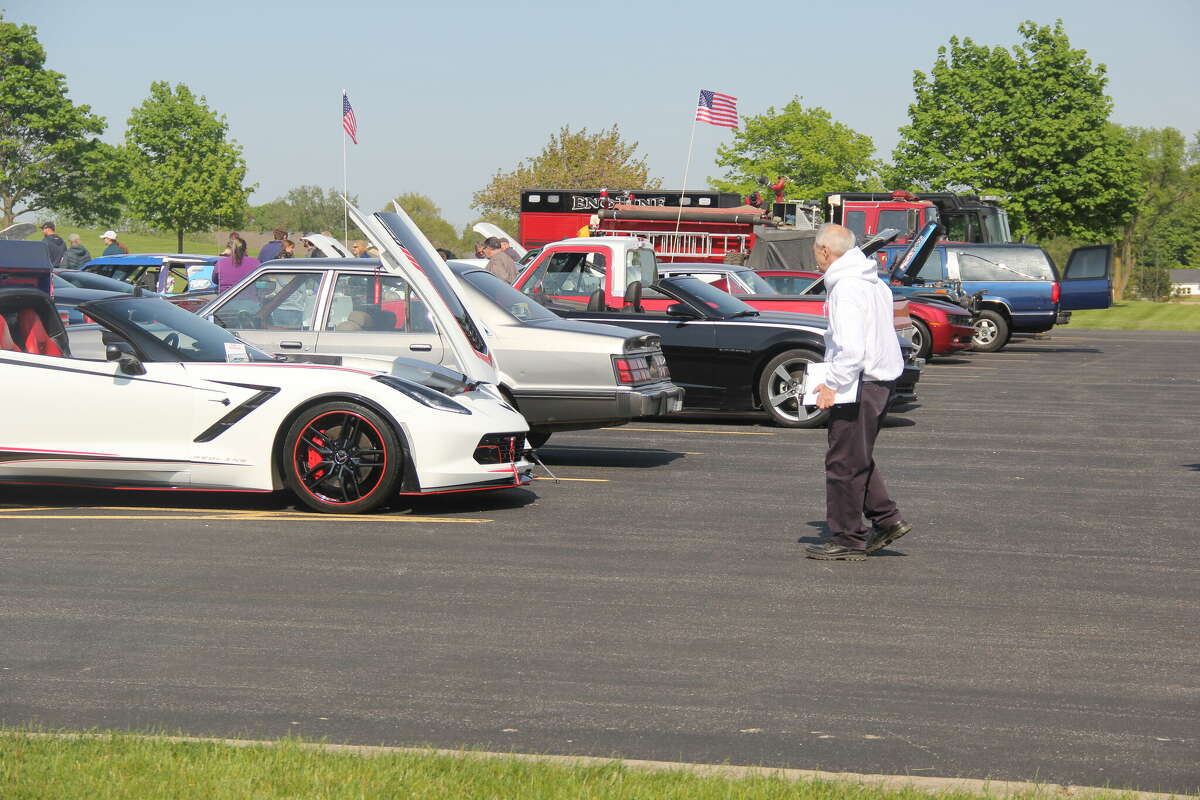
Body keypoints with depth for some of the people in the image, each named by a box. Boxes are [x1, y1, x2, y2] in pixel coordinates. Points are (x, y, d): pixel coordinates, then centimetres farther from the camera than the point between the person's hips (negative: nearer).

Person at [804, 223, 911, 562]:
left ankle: (848, 539, 4)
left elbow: (852, 348, -26)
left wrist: (832, 385, -19)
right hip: (880, 378, 10)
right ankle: (886, 519, 20)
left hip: (859, 382, -10)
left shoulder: (847, 288, -18)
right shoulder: (872, 282, 14)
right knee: (858, 457, 20)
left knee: (844, 461, -2)